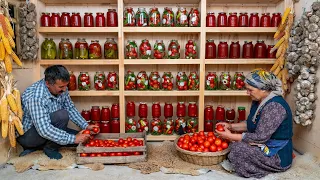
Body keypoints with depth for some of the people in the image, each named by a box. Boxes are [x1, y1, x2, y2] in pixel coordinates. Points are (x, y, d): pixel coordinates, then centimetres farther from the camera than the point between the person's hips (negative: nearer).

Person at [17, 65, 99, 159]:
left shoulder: (61, 89, -9)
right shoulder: (36, 97, -32)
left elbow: (70, 108, 2)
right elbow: (44, 130, -36)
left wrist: (86, 126, -10)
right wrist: (73, 139, -33)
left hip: (46, 127, 8)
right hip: (27, 135, -8)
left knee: (81, 138, -1)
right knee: (62, 115, -31)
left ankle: (36, 146, 7)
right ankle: (50, 148, -6)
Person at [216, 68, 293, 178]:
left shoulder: (274, 106, -27)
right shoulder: (258, 101, 2)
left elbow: (260, 137, -28)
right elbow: (250, 124, 12)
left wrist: (230, 136, -23)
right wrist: (231, 126, -2)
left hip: (278, 157, -9)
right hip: (265, 145, 9)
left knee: (237, 148, -25)